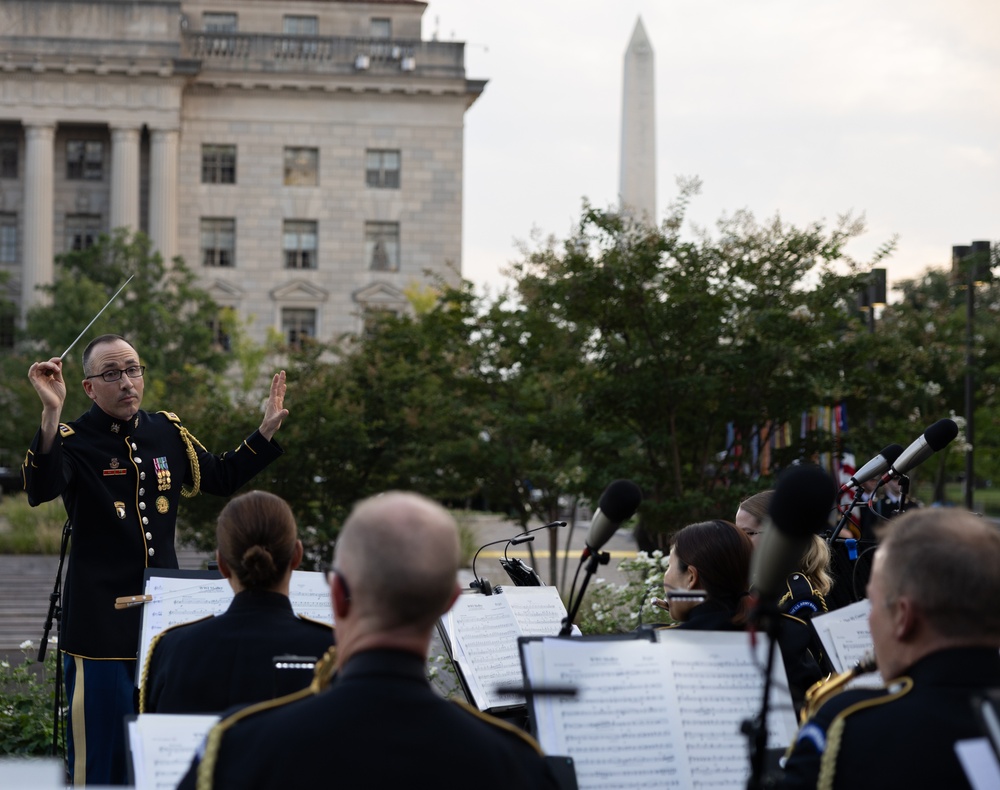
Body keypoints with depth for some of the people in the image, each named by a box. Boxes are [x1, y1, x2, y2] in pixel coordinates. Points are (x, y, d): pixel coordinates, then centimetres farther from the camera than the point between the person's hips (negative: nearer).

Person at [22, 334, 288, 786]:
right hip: (101, 624, -5)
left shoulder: (169, 433, 8)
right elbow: (39, 490, -30)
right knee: (102, 753, -2)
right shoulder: (73, 441, -10)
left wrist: (267, 430, 16)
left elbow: (221, 477, 24)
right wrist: (51, 413, -41)